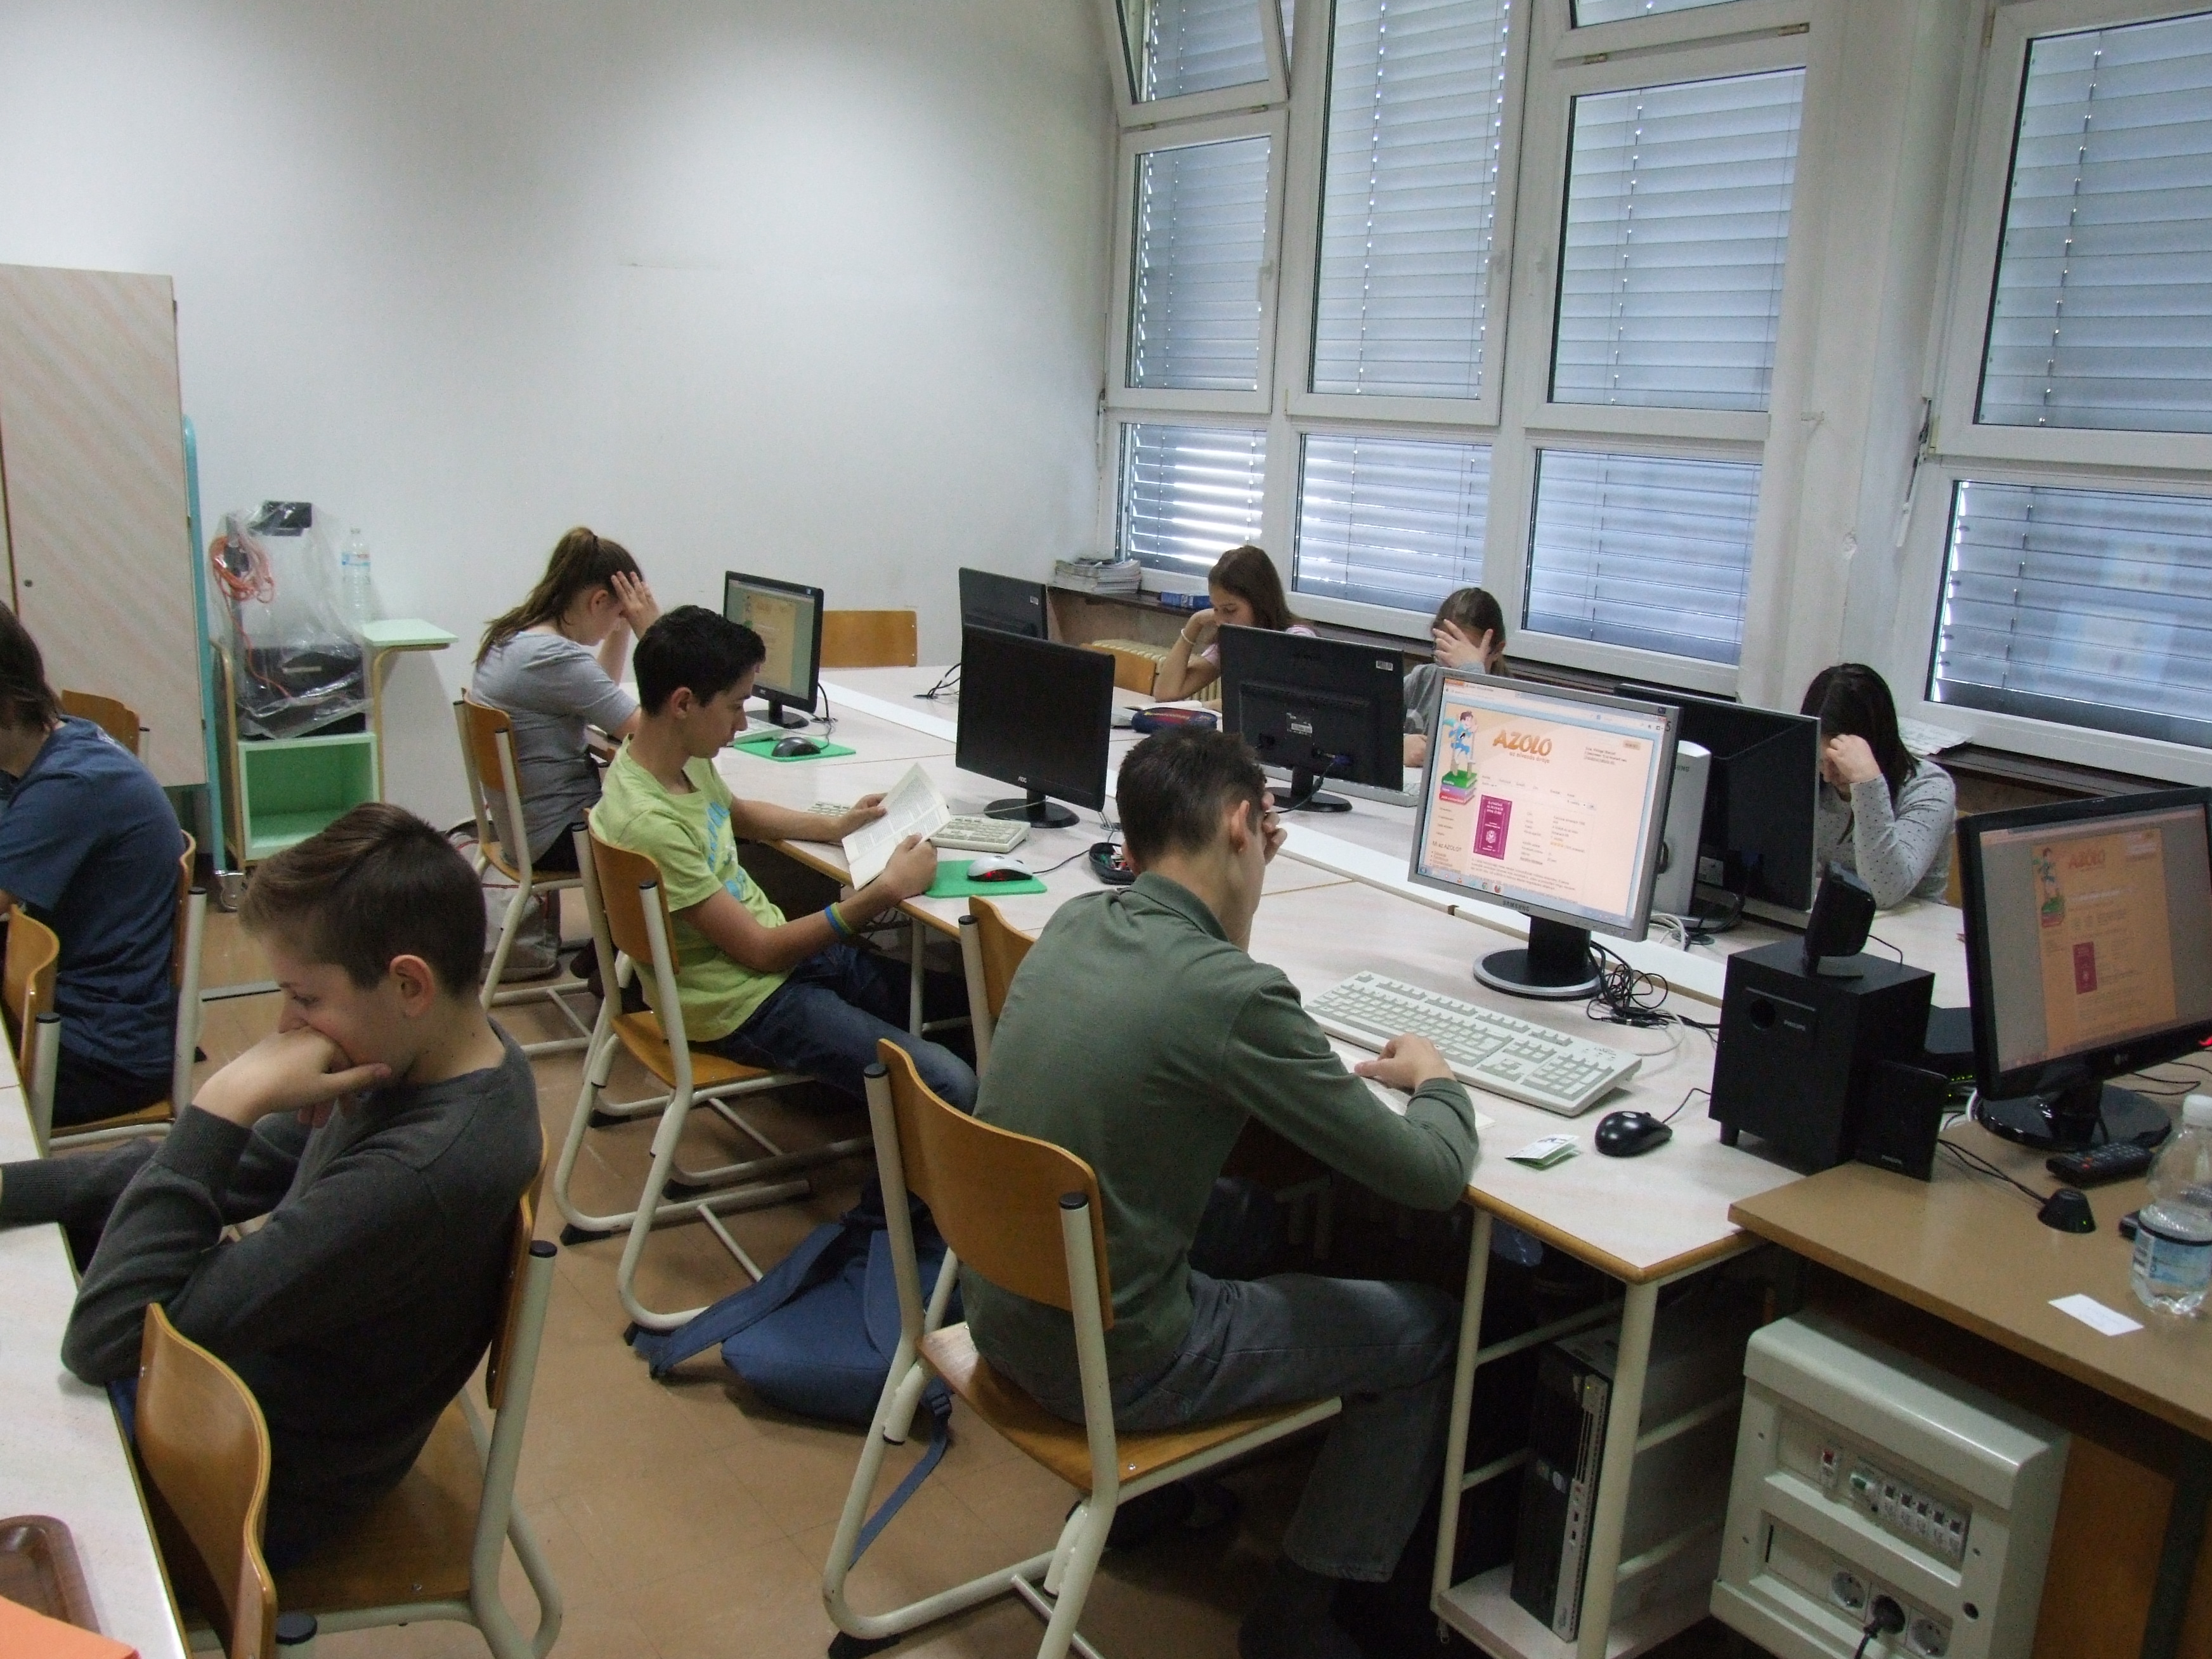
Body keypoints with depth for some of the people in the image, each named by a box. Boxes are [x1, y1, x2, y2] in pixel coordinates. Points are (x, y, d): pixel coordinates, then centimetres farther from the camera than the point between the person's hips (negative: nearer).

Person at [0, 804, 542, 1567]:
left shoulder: (419, 1173, -37)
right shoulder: (432, 1060, -10)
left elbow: (109, 1337, -31)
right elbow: (244, 1174, 4)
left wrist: (224, 1105, -33)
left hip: (254, 1493, -8)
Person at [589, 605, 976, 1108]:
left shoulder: (685, 759, 0)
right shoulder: (649, 824, -28)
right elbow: (760, 951, -21)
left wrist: (833, 826, 13)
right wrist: (885, 892, -18)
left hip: (783, 947, 9)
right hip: (744, 1004, -9)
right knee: (953, 1089, -21)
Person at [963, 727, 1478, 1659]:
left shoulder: (1074, 923, -2)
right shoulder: (1234, 994, -24)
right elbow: (1434, 1177, -14)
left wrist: (1239, 877, 14)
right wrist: (1434, 1081, 5)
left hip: (997, 1312, 8)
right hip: (1108, 1364, -7)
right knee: (1429, 1332, 9)